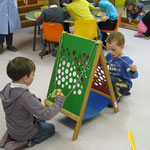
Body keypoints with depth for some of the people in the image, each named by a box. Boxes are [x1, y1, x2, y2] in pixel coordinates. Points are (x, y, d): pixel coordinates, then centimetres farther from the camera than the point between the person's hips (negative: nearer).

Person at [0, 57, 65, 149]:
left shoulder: (7, 88, -12)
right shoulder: (25, 97, -37)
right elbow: (47, 114, -34)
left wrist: (35, 102, 1)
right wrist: (60, 101, -21)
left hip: (12, 128, 6)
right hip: (23, 133, -6)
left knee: (41, 120, 30)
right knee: (51, 128, 17)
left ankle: (11, 136, 15)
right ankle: (27, 142, 1)